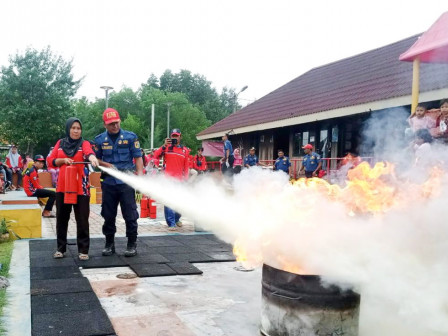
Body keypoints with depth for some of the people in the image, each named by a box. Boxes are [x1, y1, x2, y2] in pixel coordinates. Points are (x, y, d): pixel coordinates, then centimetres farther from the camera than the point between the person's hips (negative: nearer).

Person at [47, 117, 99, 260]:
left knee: (82, 219, -1)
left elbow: (89, 152, -25)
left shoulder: (84, 143, -2)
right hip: (62, 187, 3)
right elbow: (49, 161, 7)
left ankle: (83, 250, 8)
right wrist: (63, 160, -11)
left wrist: (92, 158, -48)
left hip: (81, 187, -3)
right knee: (62, 218, 11)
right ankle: (61, 248, 24)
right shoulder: (60, 143, 9)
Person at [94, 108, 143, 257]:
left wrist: (140, 175, -12)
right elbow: (96, 159, 15)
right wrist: (106, 164, -6)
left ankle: (132, 244, 11)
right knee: (108, 215, 10)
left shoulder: (130, 137, 1)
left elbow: (138, 157, 0)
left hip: (126, 182, -2)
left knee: (130, 215, 0)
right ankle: (109, 244, 24)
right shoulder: (100, 140, 7)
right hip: (108, 182, 3)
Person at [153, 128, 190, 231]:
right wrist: (164, 146, -16)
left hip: (179, 180, 3)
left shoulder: (185, 150, 10)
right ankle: (171, 223, -3)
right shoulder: (166, 148, 5)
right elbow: (156, 155, -9)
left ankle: (177, 218, 33)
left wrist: (185, 179, 6)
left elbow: (186, 166, 11)